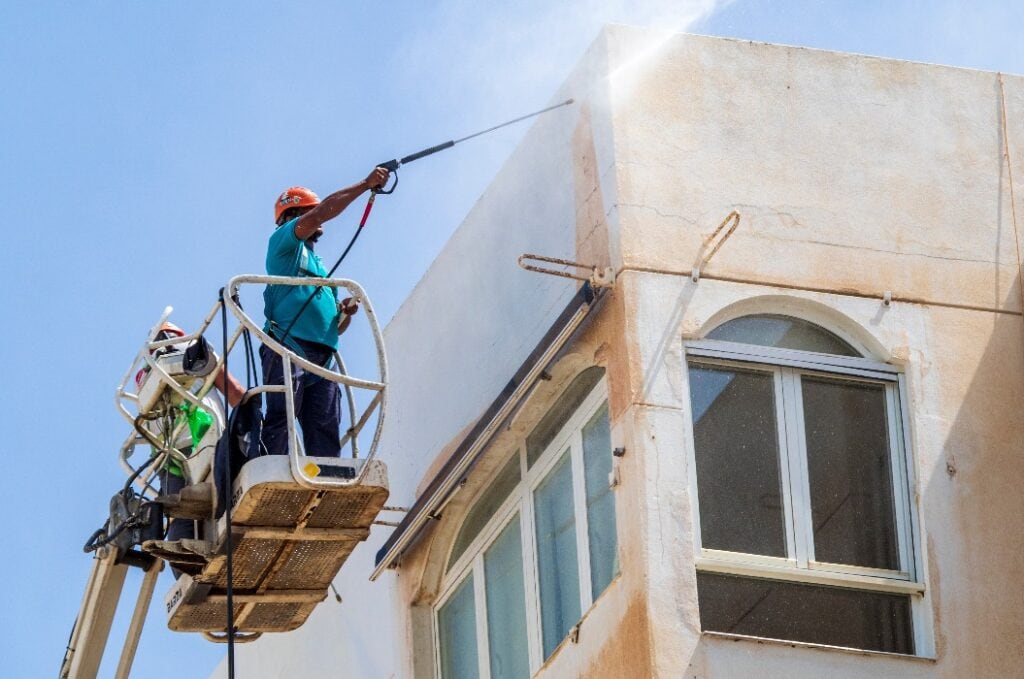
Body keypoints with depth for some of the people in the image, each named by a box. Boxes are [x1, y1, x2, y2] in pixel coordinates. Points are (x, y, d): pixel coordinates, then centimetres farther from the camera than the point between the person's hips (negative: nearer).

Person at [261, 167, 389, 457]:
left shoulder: (320, 266, 34)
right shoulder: (283, 242, 13)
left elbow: (337, 326, 31)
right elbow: (323, 212, -4)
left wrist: (346, 313, 7)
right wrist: (366, 185, 1)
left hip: (322, 357, 8)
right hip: (288, 347, -7)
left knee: (325, 432, -6)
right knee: (280, 421, -19)